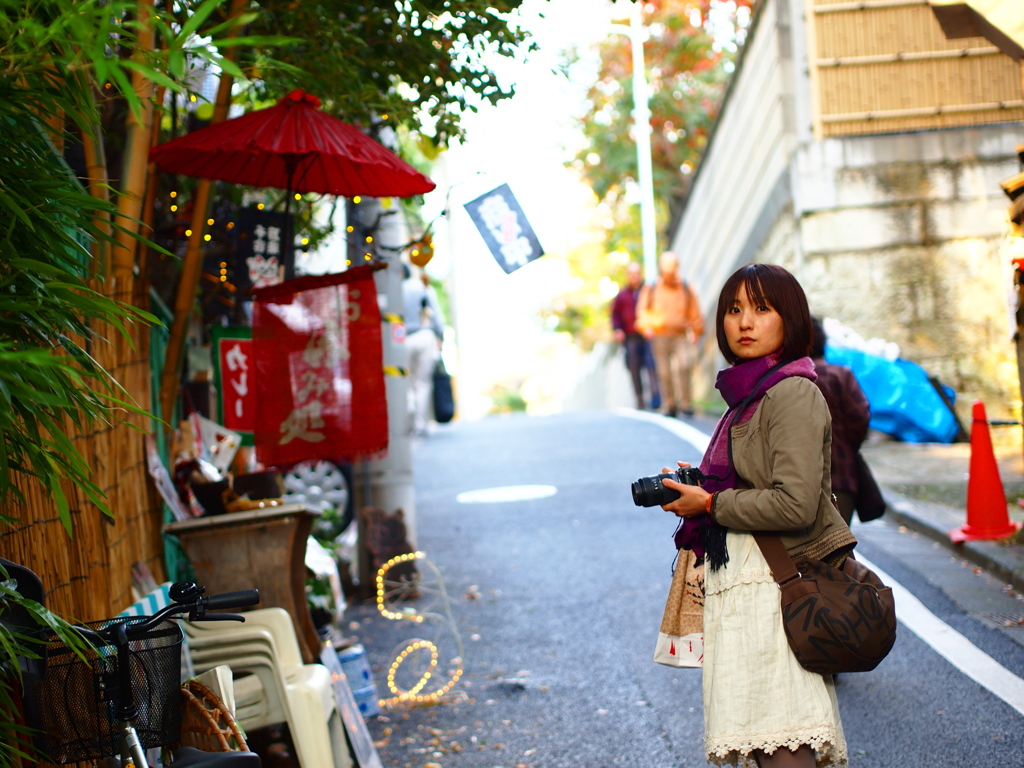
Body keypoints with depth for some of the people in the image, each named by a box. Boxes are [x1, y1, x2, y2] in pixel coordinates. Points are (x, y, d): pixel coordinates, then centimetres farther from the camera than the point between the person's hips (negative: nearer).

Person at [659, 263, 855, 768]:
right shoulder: (750, 394, 18)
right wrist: (699, 482, 12)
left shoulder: (792, 393, -11)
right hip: (744, 578, 10)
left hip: (773, 582, -9)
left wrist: (711, 505, -9)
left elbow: (794, 505, -20)